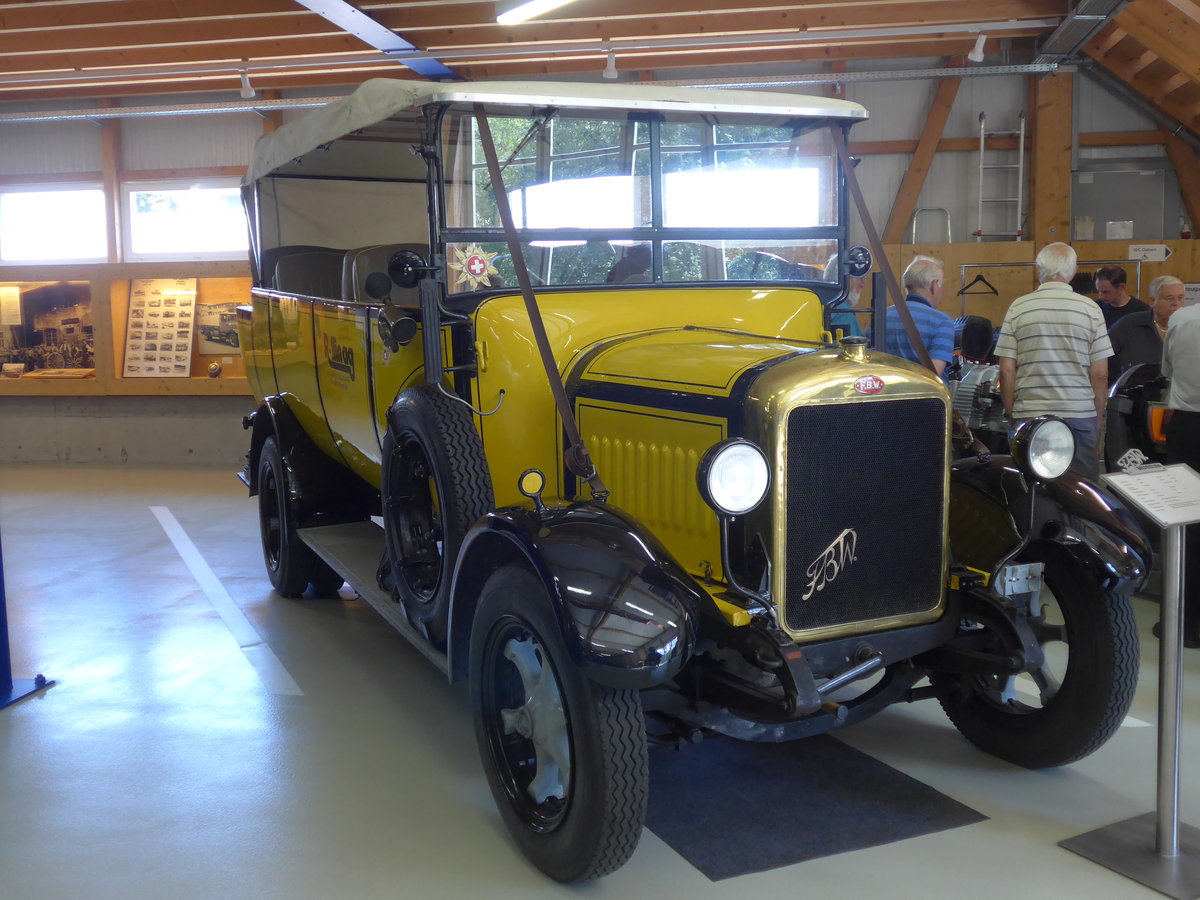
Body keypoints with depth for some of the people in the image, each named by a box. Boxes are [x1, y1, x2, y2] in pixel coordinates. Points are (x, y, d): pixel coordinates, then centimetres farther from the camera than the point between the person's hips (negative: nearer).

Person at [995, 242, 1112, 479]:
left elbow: (1006, 371, -2)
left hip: (1028, 416, 0)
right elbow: (1100, 374, -1)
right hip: (1080, 415, 0)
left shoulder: (1018, 308, 0)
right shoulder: (1090, 309, 0)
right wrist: (1097, 417, 11)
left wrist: (1011, 414, 9)